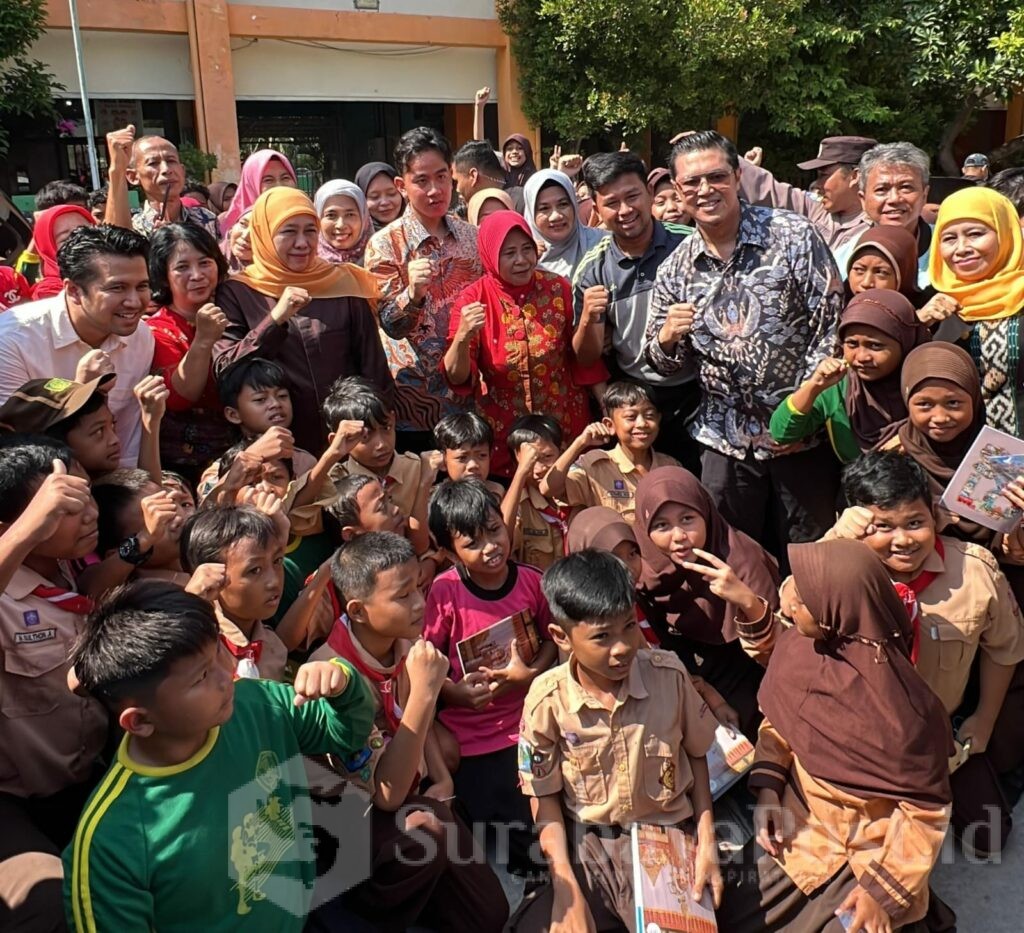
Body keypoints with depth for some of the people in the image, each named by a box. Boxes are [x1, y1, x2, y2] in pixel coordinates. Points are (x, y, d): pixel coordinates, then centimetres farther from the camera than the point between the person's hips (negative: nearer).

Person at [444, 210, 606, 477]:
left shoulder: (557, 288, -6)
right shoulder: (472, 300, -10)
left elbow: (586, 359, -2)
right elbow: (457, 378, -12)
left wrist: (586, 321, -20)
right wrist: (462, 336, -30)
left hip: (565, 424, 1)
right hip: (503, 431, -1)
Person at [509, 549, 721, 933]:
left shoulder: (670, 676, -11)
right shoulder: (547, 699, -14)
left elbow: (696, 755, 5)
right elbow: (545, 798, -3)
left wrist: (707, 843, -1)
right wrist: (567, 889, -10)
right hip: (589, 847, 0)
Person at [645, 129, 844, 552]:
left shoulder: (794, 236, -7)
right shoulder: (675, 268, 3)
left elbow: (832, 325, -8)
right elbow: (663, 363, 10)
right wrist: (668, 336, -13)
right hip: (724, 440, 3)